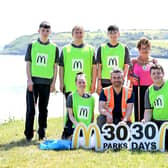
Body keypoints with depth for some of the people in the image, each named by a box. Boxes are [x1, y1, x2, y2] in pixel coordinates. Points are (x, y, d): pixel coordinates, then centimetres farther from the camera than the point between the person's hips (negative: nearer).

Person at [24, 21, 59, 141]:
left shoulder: (54, 48, 6)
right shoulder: (32, 45, 5)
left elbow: (55, 66, 7)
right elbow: (28, 63, 3)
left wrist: (54, 82, 0)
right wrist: (29, 80, -6)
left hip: (46, 82, 1)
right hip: (33, 80, -1)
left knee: (43, 109, 7)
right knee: (31, 108, -2)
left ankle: (42, 134, 14)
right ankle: (28, 134, 4)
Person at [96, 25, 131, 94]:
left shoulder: (124, 48, 6)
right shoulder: (102, 48, 6)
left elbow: (126, 67, 4)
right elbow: (99, 67, 5)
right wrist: (99, 83, -1)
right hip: (105, 82, 0)